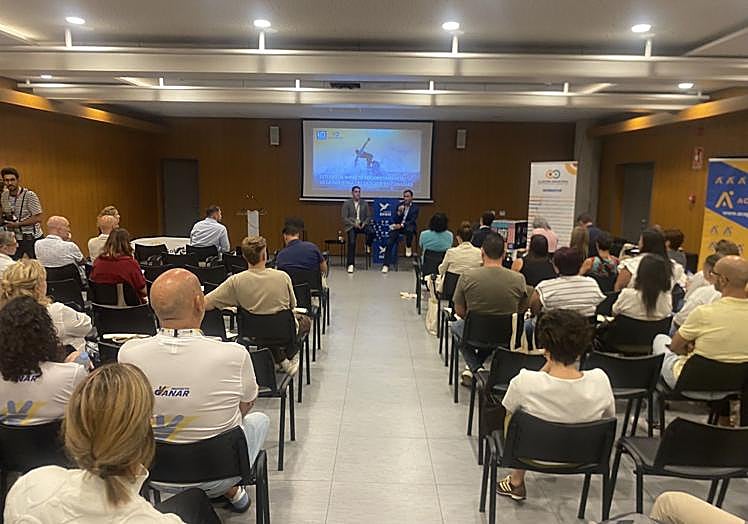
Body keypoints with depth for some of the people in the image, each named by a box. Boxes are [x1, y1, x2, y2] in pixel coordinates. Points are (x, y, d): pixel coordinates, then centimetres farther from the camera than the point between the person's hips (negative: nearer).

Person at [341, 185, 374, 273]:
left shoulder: (364, 203, 10)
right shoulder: (347, 203, 1)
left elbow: (369, 216, 10)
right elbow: (344, 217, -4)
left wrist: (364, 223, -11)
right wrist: (354, 224, -16)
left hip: (362, 224, 2)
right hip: (351, 226, -2)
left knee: (371, 231, -30)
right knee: (352, 242, -25)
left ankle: (368, 245, 3)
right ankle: (350, 265, -17)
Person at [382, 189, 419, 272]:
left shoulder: (415, 208, 1)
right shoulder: (400, 205, 9)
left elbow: (412, 221, -10)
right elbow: (395, 220, 4)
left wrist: (401, 225, -23)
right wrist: (399, 212, -15)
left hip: (409, 227, -2)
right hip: (398, 226, 2)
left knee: (409, 229, -39)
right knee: (390, 242, -21)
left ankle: (408, 247, -9)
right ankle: (386, 265, -19)